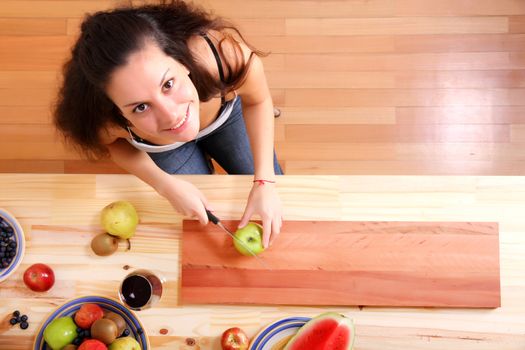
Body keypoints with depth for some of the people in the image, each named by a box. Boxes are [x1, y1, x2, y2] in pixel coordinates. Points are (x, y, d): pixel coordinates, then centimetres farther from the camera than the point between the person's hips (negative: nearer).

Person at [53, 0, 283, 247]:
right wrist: (165, 184, -29)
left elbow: (257, 100, -21)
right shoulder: (106, 120, -43)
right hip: (164, 146, 0)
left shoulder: (226, 54, -46)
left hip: (226, 113, 1)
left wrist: (264, 183, -28)